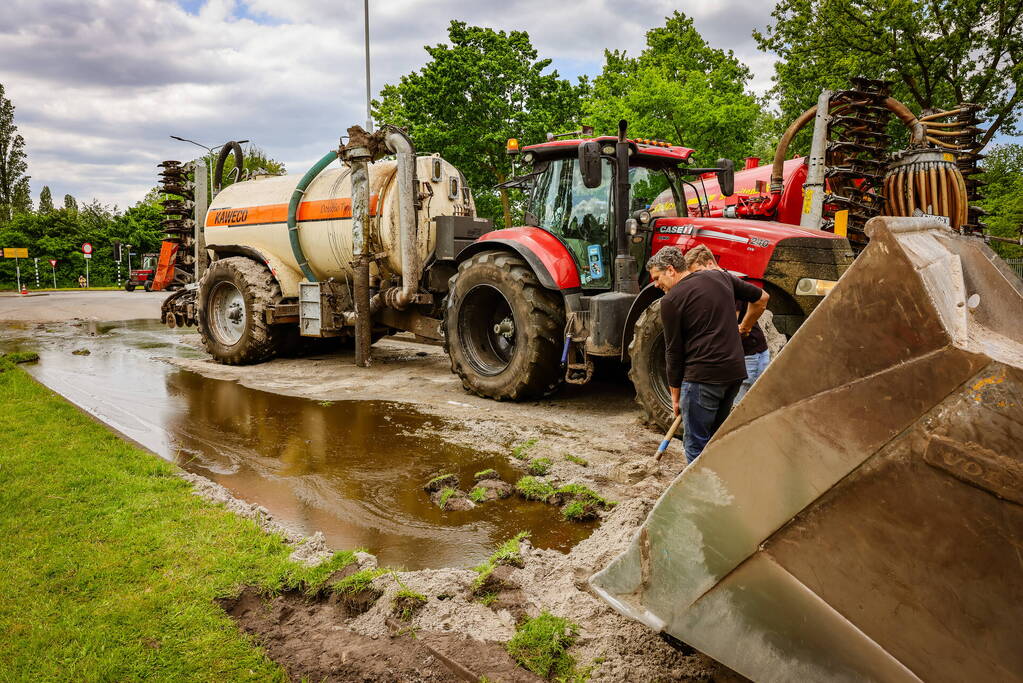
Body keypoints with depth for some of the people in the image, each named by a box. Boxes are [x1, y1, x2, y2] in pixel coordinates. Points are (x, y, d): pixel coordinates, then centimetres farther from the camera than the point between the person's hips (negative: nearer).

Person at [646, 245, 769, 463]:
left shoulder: (671, 300, -7)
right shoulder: (720, 277, 11)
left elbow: (673, 351, -3)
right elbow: (761, 298, 21)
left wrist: (675, 395, 6)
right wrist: (744, 328, 35)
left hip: (702, 375, -7)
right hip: (735, 371, 7)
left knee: (696, 444, 3)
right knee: (714, 438, 20)